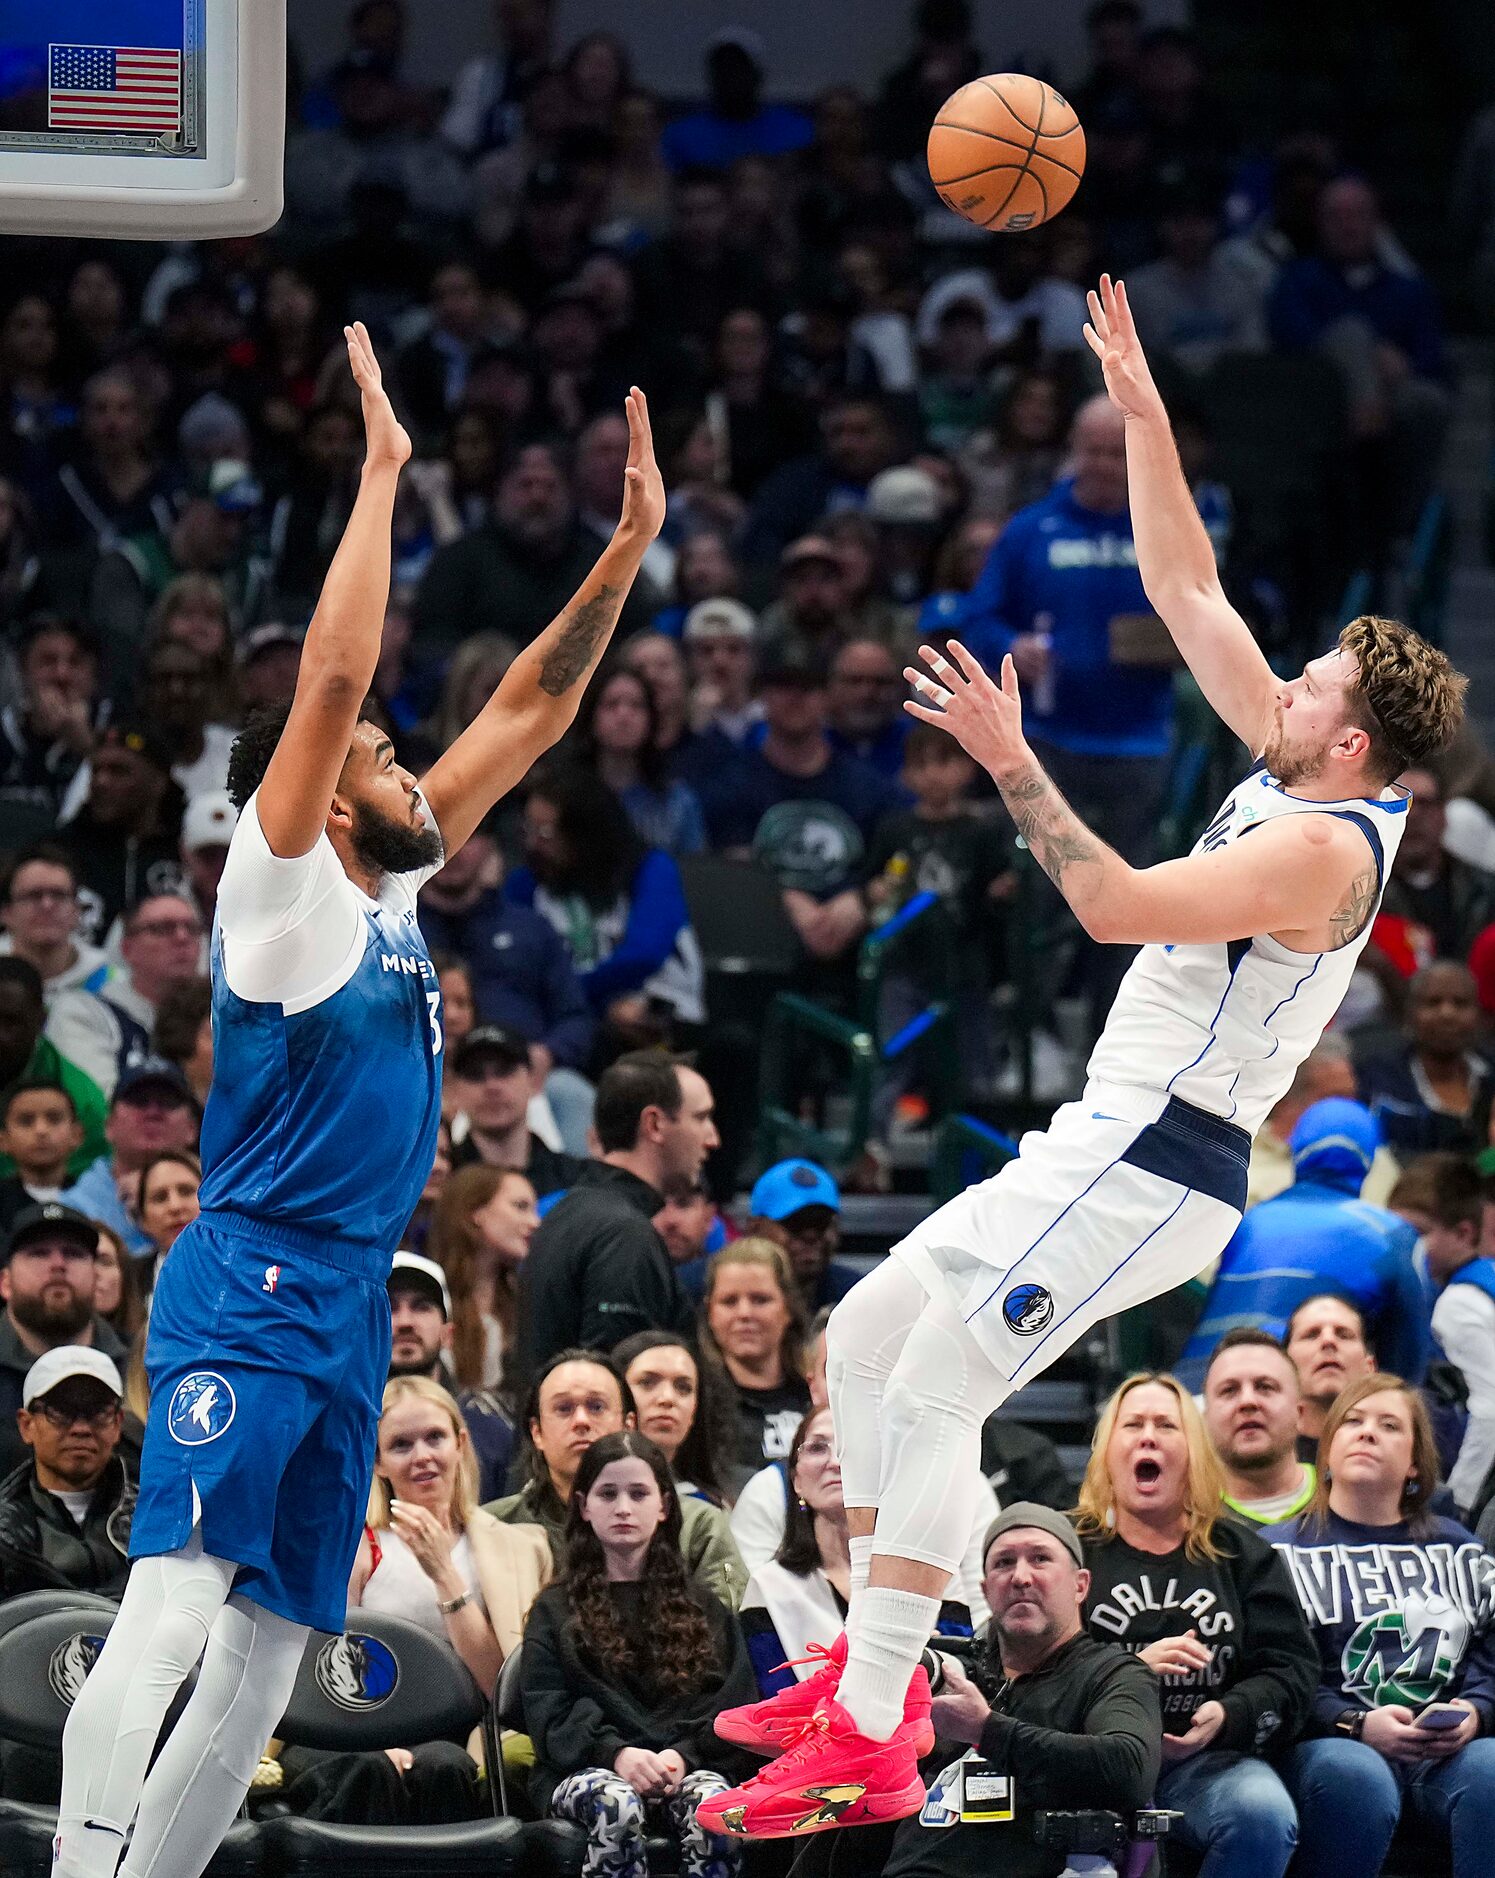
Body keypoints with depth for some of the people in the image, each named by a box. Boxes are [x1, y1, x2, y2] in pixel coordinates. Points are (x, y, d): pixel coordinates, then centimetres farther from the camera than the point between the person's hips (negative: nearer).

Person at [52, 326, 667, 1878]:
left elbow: (526, 716, 20)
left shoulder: (391, 889, 16)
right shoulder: (280, 880, -5)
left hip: (352, 1303, 9)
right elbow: (332, 680, -16)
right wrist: (380, 479, -14)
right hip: (251, 1292, -9)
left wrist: (627, 550, 15)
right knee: (178, 1599, -22)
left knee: (273, 1642, 7)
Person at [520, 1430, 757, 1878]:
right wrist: (617, 1754, -16)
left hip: (688, 1763, 1)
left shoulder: (703, 1610, 22)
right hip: (586, 1769, -1)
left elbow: (729, 1700, 9)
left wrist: (682, 1754, -12)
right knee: (616, 1806, -37)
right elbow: (547, 1711, 4)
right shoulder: (555, 1611, 19)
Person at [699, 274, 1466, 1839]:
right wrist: (1140, 412, 11)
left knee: (931, 1395, -15)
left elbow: (1114, 904, -26)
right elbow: (1183, 588, 15)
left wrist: (1008, 758, -22)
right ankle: (871, 1676, 15)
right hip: (1107, 1140, 10)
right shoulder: (1292, 773, 9)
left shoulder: (1323, 847, -19)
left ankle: (868, 1749, -16)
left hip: (1152, 1173, -10)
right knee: (865, 1339, 12)